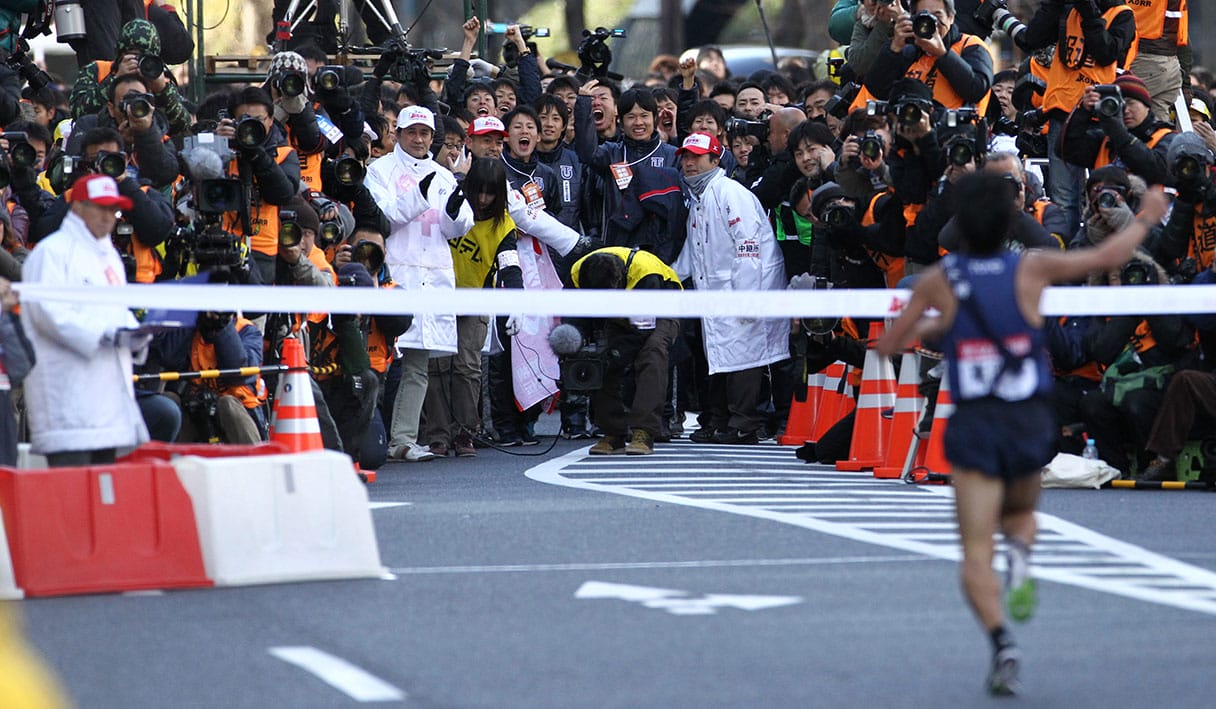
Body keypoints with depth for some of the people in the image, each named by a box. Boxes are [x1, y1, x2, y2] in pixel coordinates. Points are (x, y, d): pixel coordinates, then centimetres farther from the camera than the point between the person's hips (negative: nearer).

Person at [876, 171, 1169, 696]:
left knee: (976, 556, -1)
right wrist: (1146, 219, 23)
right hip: (1031, 425, 2)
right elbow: (1109, 256, 5)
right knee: (1020, 513, 29)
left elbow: (887, 346, 4)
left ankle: (1002, 645, -26)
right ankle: (1020, 558, -7)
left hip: (974, 426, -2)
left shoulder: (938, 281, -5)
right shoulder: (1031, 269, -6)